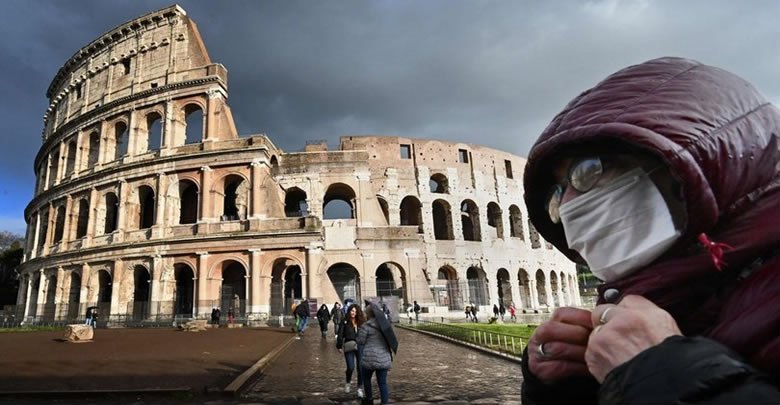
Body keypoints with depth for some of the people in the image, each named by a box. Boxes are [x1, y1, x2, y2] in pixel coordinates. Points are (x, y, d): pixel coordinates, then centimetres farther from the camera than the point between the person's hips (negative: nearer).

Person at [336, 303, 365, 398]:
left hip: (360, 347, 2)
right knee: (350, 368, -4)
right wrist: (339, 346, -7)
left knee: (360, 368, 2)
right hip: (349, 347, -2)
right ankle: (348, 383, 28)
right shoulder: (344, 322, -3)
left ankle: (360, 388, 18)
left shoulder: (361, 322, 5)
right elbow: (340, 335, -3)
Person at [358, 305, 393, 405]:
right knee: (383, 382, 9)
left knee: (366, 379, 21)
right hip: (384, 359, 4)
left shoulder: (366, 326, -12)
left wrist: (359, 332, 9)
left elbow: (360, 342, -6)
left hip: (370, 359, -4)